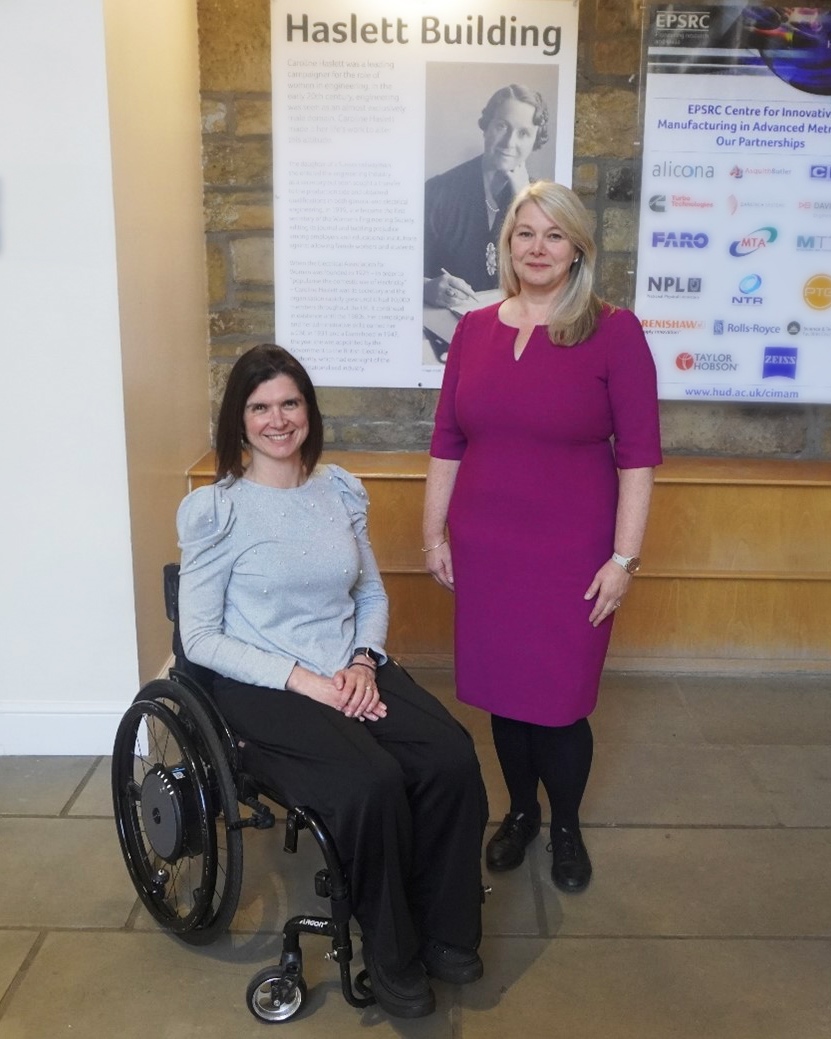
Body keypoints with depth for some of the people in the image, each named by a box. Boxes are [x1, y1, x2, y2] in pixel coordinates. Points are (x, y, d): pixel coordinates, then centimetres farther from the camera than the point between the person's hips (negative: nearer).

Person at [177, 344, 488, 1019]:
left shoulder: (341, 491, 7)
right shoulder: (216, 509, -7)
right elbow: (200, 639, -8)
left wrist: (363, 663, -5)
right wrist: (304, 680, -17)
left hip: (353, 672, 5)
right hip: (264, 686, -4)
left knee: (453, 759, -19)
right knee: (372, 782, -29)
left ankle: (446, 929, 4)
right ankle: (391, 952, -2)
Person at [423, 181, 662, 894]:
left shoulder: (613, 331, -6)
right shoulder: (474, 330, 5)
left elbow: (638, 455, -7)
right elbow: (447, 445, 8)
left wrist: (624, 557, -10)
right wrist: (434, 532, 7)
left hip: (571, 555, -3)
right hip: (485, 550, 3)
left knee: (559, 702, 4)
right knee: (502, 692, 13)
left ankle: (567, 828, 31)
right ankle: (520, 812, 38)